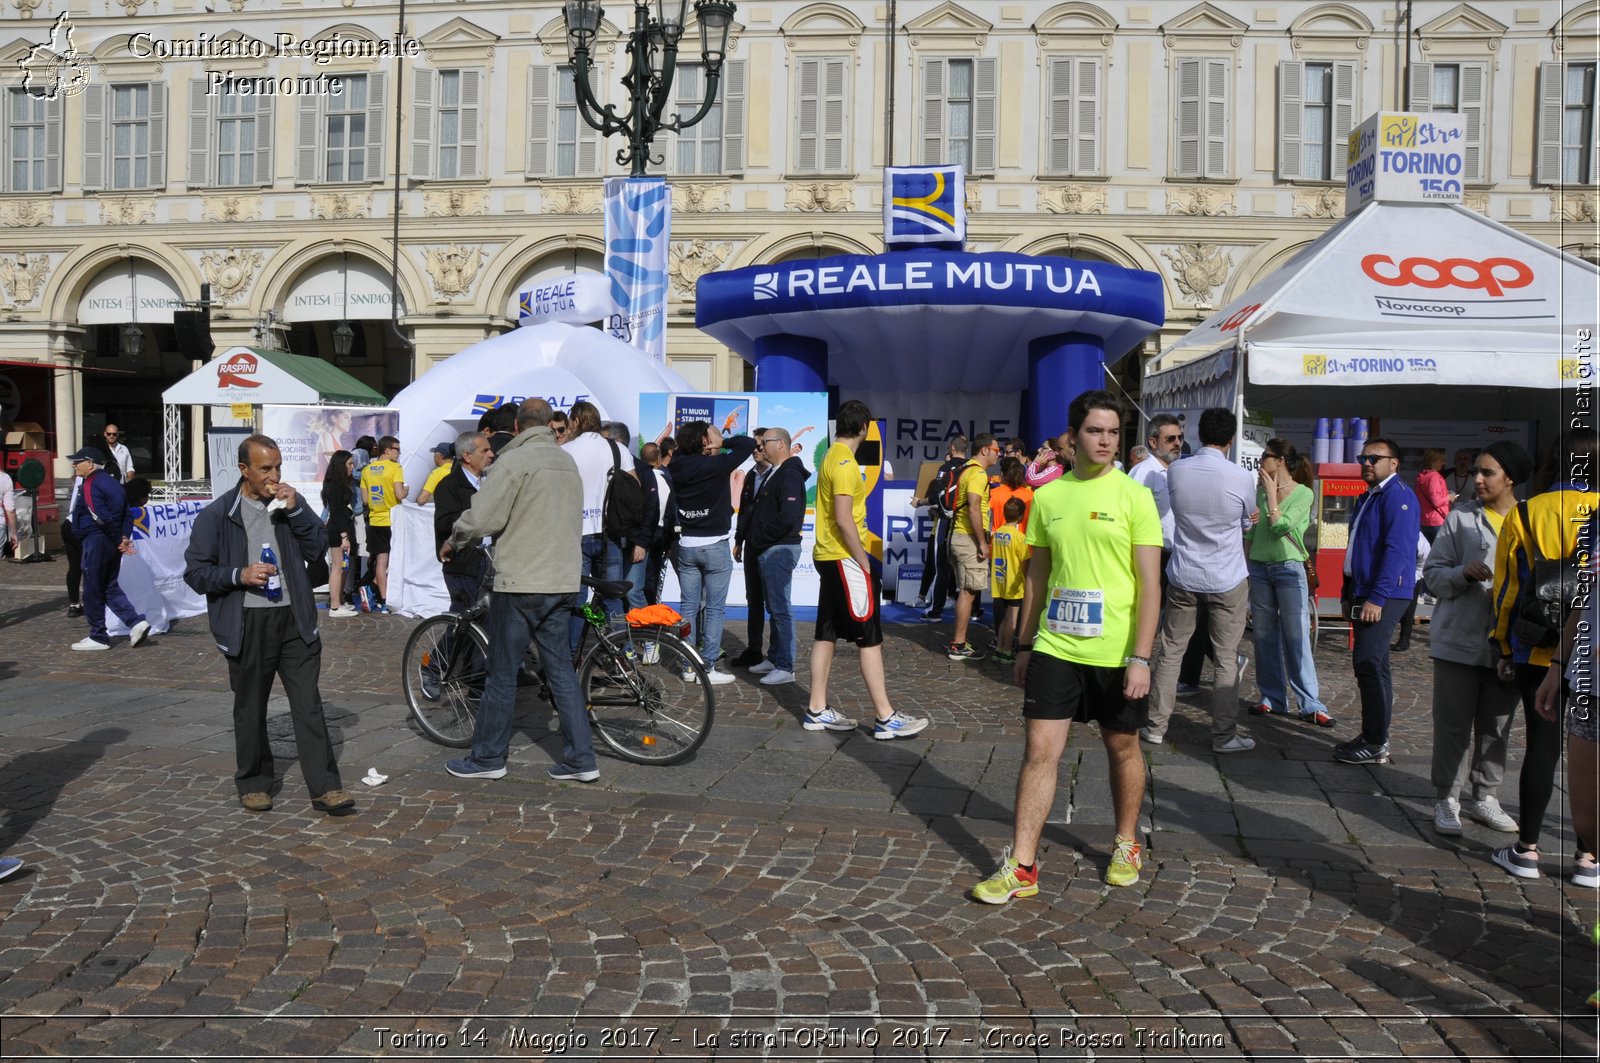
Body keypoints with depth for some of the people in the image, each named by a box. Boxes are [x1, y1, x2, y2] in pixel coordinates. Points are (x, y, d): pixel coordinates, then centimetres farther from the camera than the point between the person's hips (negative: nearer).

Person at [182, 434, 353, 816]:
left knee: (308, 703, 0)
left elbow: (319, 549, 2)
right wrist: (239, 575, -17)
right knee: (250, 708, 11)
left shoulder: (291, 502, 7)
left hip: (294, 619, 2)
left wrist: (295, 511, -10)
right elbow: (195, 572, -1)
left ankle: (325, 788, 3)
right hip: (247, 624, -2)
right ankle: (253, 782, 28)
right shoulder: (217, 515, -2)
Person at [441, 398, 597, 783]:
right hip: (563, 583, 7)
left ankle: (487, 757, 16)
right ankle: (581, 759, 12)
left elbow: (480, 517, -15)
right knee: (561, 670, 11)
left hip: (520, 582, -7)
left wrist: (453, 543, 3)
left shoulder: (514, 461, -12)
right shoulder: (568, 462, 11)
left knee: (502, 674, 5)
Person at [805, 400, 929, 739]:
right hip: (844, 558, -10)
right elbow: (843, 518, -22)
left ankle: (817, 710, 15)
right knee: (869, 637, -7)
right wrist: (864, 561, -16)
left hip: (829, 556, 10)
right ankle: (885, 718, -4)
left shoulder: (832, 457, 15)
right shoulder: (844, 462, -16)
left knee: (827, 633, 11)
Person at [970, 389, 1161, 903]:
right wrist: (1024, 644, 12)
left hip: (1115, 653, -2)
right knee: (1039, 749, -1)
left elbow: (1150, 584, -8)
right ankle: (1021, 866, 6)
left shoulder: (1133, 496, -7)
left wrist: (1140, 658, -14)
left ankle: (1126, 845, 35)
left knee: (1122, 748, 14)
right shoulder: (1047, 496, 5)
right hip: (1054, 647, 3)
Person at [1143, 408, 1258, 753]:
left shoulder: (1176, 470, -7)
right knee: (1226, 660, 5)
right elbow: (1247, 523, 6)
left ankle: (1156, 727, 17)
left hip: (1183, 578, 3)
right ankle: (1224, 735, 11)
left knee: (1169, 652, 11)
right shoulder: (1242, 478, -13)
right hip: (1228, 581, -2)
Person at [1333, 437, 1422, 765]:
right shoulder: (1367, 497, 18)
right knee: (1373, 665, 14)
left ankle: (1375, 745, -6)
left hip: (1383, 595, -10)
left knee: (1368, 663, -12)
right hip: (1364, 592, 10)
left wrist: (1377, 598, -24)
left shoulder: (1398, 496, -13)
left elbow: (1397, 550, -21)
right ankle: (1374, 735, 22)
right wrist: (1349, 591, 21)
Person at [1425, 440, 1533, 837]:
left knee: (1497, 727, 11)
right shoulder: (1460, 518, 0)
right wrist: (1463, 573, -17)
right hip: (1459, 640, -1)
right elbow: (1433, 572, 1)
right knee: (1453, 725, 2)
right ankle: (1446, 800, 13)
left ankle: (1485, 797, 26)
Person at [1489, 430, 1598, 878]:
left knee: (1543, 745, 7)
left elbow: (1507, 589, 2)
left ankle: (1526, 849, 11)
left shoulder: (1523, 515, -3)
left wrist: (1507, 647, 12)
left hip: (1539, 652, 0)